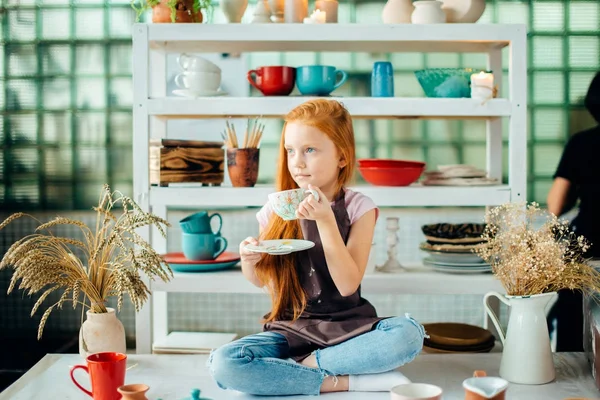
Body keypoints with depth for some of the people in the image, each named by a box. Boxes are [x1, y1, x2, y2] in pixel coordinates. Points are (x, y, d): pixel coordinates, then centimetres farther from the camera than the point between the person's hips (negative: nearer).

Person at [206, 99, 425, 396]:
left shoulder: (358, 208, -5)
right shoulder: (275, 210, 0)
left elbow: (348, 285, -14)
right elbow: (260, 280, 12)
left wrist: (326, 220, -23)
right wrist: (248, 261, -12)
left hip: (345, 326, -1)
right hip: (290, 329, 1)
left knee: (409, 334, -30)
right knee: (222, 363, -26)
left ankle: (307, 364, -15)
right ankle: (345, 381, -19)